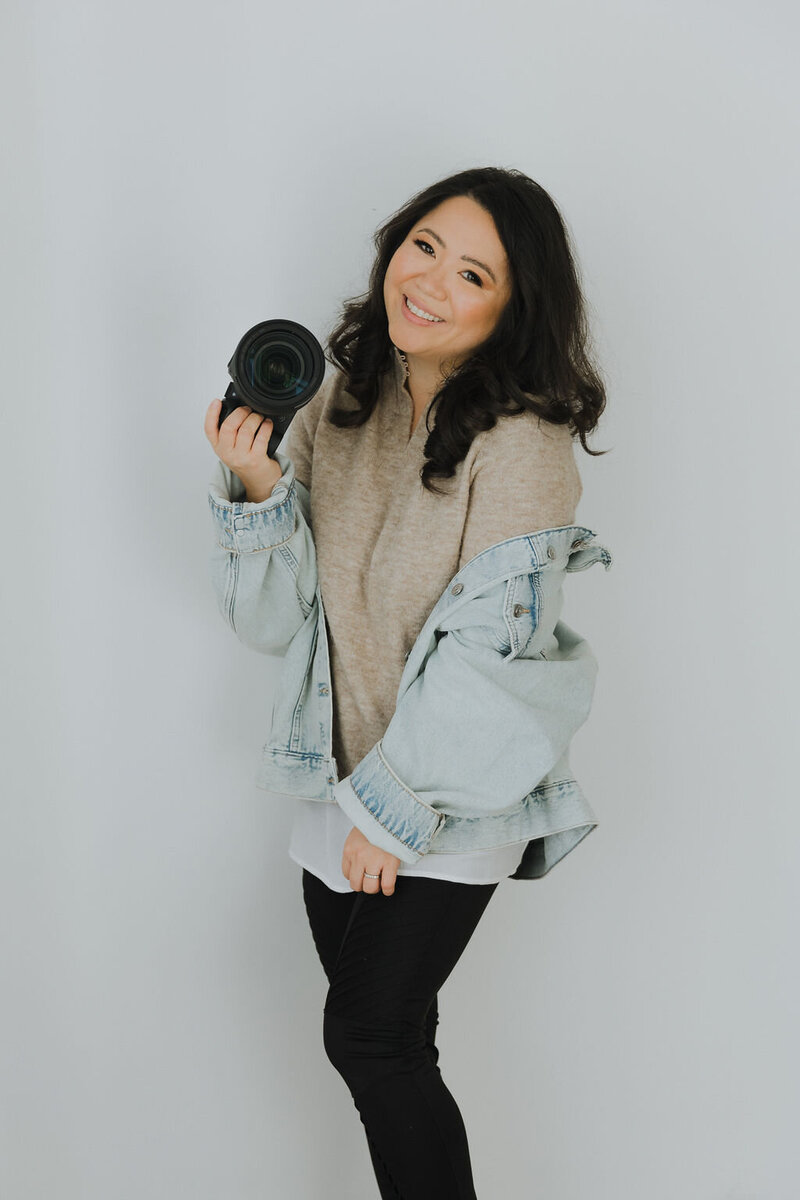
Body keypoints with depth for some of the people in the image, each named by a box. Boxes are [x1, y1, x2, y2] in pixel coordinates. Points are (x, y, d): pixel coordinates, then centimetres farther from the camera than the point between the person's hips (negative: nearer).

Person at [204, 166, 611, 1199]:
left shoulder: (522, 443, -18)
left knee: (367, 1036, 0)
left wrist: (392, 805, -15)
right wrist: (255, 491, -19)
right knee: (388, 1039, 16)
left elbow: (492, 654, -19)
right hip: (344, 781, 6)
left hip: (450, 799, -5)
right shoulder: (336, 409, 0)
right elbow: (275, 619, -2)